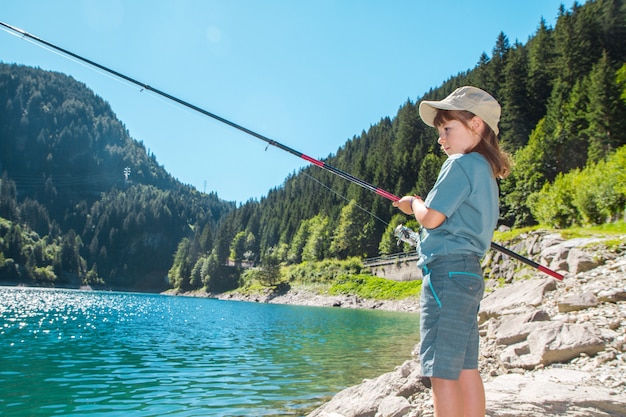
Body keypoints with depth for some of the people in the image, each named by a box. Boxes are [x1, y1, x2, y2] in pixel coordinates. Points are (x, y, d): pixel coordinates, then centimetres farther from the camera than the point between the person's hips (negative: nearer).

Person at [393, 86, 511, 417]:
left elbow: (431, 218, -15)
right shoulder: (486, 171, 20)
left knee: (441, 369, -6)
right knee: (465, 368, 11)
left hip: (447, 271, -10)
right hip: (469, 273, 10)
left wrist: (414, 204, 5)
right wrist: (420, 207, 17)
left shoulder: (461, 164, -9)